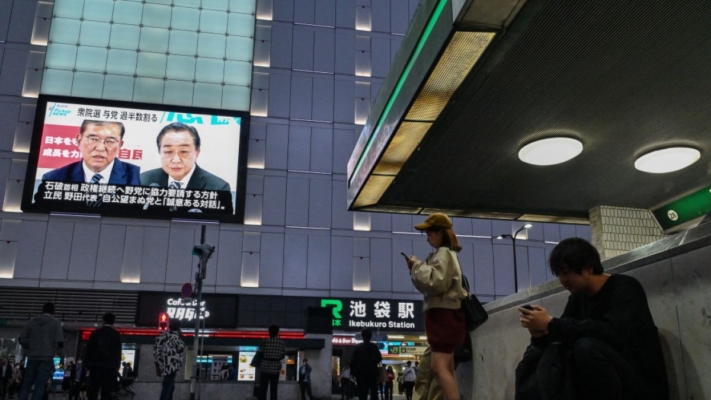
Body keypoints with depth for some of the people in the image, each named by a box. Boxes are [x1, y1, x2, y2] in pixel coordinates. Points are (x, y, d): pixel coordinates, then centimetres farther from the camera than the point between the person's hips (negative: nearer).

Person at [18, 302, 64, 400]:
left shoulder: (32, 321, 9)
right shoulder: (55, 323, -1)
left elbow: (22, 339, 7)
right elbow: (59, 342, -9)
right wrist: (62, 357, 0)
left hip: (32, 357, 3)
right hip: (47, 358, -3)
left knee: (26, 383, 9)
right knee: (40, 385, -4)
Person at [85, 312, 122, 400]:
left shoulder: (95, 333, 3)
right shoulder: (116, 334, -1)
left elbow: (89, 350, 4)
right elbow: (118, 352, 0)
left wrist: (88, 365, 10)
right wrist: (117, 366, 5)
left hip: (96, 366, 1)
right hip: (110, 367, -1)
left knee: (93, 390, 7)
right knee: (107, 391, 0)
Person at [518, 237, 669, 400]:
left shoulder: (625, 287, -12)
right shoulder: (577, 298, 8)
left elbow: (611, 332, -31)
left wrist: (551, 324, -28)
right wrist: (540, 334, -19)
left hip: (644, 386, -6)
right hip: (607, 386, 7)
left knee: (587, 346, -31)